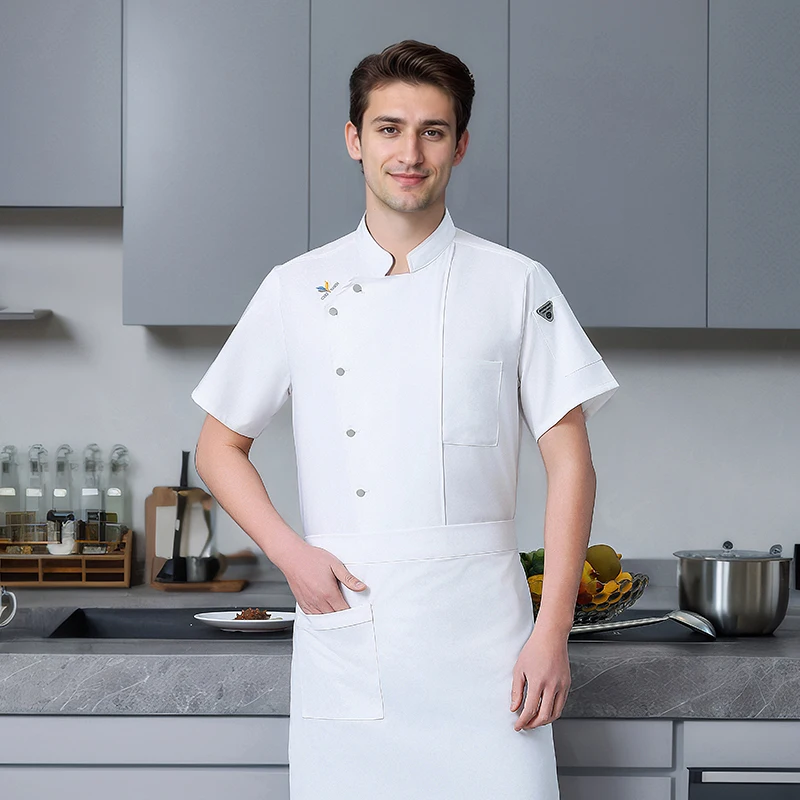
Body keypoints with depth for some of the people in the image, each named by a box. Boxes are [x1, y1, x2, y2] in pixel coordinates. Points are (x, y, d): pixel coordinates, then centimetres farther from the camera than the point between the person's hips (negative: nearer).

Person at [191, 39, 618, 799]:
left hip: (480, 633, -1)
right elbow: (219, 447, 14)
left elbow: (569, 464, 2)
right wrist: (289, 552, -2)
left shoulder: (516, 286, 3)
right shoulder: (296, 290, 7)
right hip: (343, 639, 1)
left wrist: (552, 631, -5)